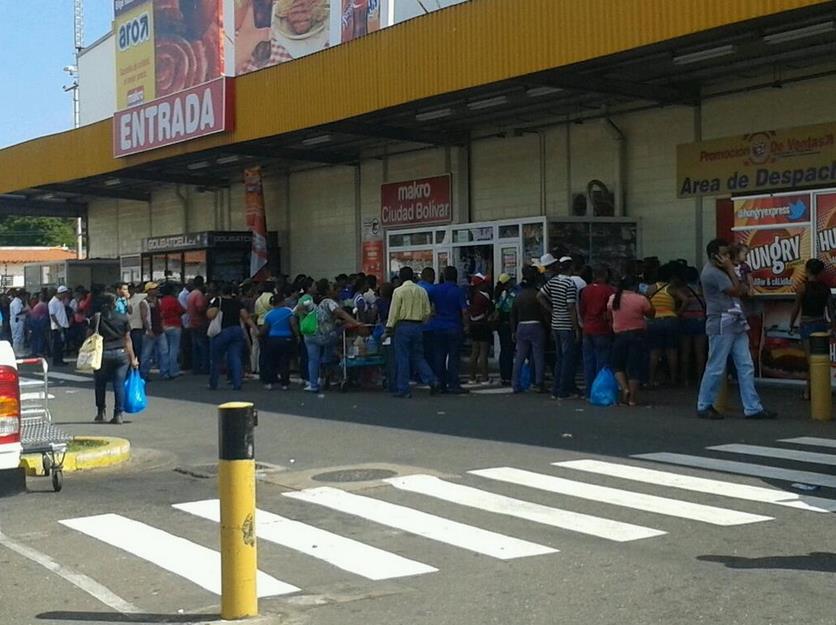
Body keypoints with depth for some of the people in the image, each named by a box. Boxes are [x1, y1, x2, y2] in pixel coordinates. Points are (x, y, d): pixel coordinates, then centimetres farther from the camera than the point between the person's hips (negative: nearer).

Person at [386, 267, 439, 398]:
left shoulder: (399, 291, -7)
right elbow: (427, 312, 8)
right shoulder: (422, 291, 7)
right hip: (418, 326, 5)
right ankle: (432, 380, -5)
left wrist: (389, 327, 0)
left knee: (403, 358, 1)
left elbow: (394, 312, -8)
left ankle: (403, 389, 3)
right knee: (418, 357, 13)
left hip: (403, 325, -5)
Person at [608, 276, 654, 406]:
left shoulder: (612, 299, 0)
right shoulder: (641, 300, -11)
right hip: (637, 334, -2)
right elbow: (651, 314, 1)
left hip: (619, 335, 2)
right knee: (635, 367, 3)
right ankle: (632, 398, 4)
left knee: (618, 366, 17)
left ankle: (624, 388, -3)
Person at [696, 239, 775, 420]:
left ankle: (753, 408, 4)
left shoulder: (720, 271, 18)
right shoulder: (712, 272, -14)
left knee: (746, 367, 4)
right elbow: (736, 291, -16)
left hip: (736, 325, 10)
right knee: (716, 368, -3)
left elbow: (743, 290, 20)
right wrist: (730, 268, -8)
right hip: (721, 325, -10)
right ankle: (704, 406, 8)